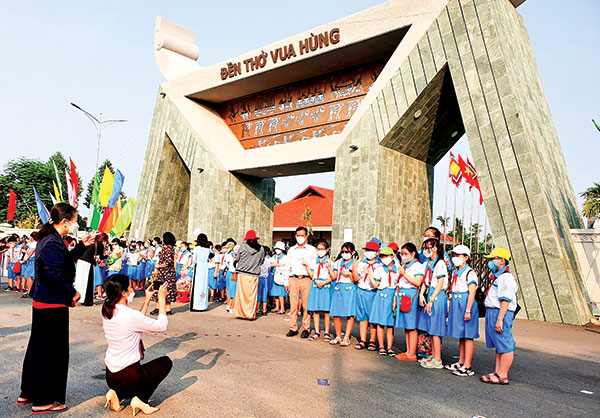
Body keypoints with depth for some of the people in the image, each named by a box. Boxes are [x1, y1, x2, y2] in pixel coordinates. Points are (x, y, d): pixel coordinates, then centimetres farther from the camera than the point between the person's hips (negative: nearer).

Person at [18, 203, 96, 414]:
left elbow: (66, 260, 20)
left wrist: (82, 245, 14)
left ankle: (28, 393, 36)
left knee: (38, 347, 21)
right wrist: (73, 293, -14)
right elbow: (54, 276, -27)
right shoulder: (54, 244, -22)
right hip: (53, 305, -11)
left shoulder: (47, 239, 10)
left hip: (41, 302, 11)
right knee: (53, 351, 2)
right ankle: (43, 401, 15)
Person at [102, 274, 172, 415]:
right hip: (126, 378, -8)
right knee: (166, 362, 14)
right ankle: (140, 399, 3)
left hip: (110, 376, 8)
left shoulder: (107, 312, -1)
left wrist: (147, 300, 14)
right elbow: (162, 326, -13)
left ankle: (117, 392, 12)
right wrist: (161, 299, -5)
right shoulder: (129, 315, -25)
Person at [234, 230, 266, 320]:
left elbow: (238, 259, 6)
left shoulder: (242, 247, -6)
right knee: (252, 295, 8)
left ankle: (241, 312, 14)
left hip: (242, 273, -1)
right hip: (254, 274, 1)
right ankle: (251, 314, 11)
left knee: (241, 293, 9)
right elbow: (261, 262, 8)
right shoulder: (261, 249, -2)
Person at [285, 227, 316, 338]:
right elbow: (288, 267, 17)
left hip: (306, 279, -2)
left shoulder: (312, 250, 9)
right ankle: (293, 328, 9)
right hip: (293, 279, 2)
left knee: (306, 305, -3)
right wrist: (286, 283, 11)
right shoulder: (291, 250, 17)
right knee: (293, 304, 1)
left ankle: (306, 328, 6)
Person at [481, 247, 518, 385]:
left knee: (505, 346, -3)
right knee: (498, 345, 15)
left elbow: (505, 301, -20)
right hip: (492, 312, 11)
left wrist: (499, 320, -22)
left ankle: (502, 376, 2)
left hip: (501, 313, -11)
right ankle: (497, 372, 23)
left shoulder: (506, 277, -14)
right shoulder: (498, 277, 18)